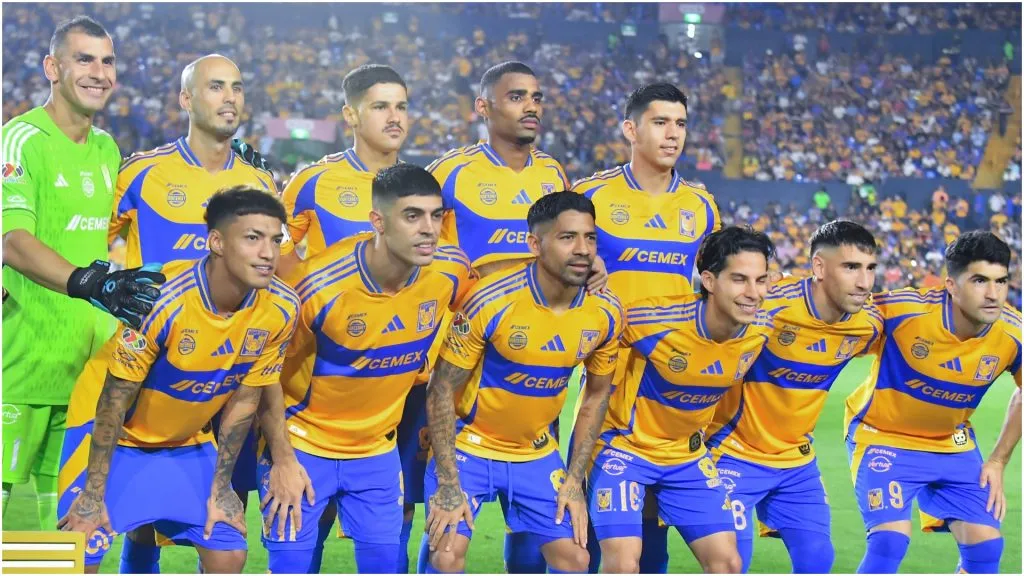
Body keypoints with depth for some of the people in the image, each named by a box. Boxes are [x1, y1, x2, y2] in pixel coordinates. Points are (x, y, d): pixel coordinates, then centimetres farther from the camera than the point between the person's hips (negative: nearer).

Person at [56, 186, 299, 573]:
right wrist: (93, 494, -19)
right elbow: (115, 400, -22)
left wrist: (221, 486, -1)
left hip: (188, 439, 5)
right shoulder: (163, 298, -31)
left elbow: (244, 400, -4)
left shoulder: (281, 308, -18)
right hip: (111, 431, -5)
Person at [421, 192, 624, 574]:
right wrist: (448, 484, -19)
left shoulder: (606, 313, -11)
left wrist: (575, 481, 1)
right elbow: (441, 391, -16)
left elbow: (597, 394, 6)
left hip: (537, 452, 4)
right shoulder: (490, 301, -24)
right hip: (468, 445, -4)